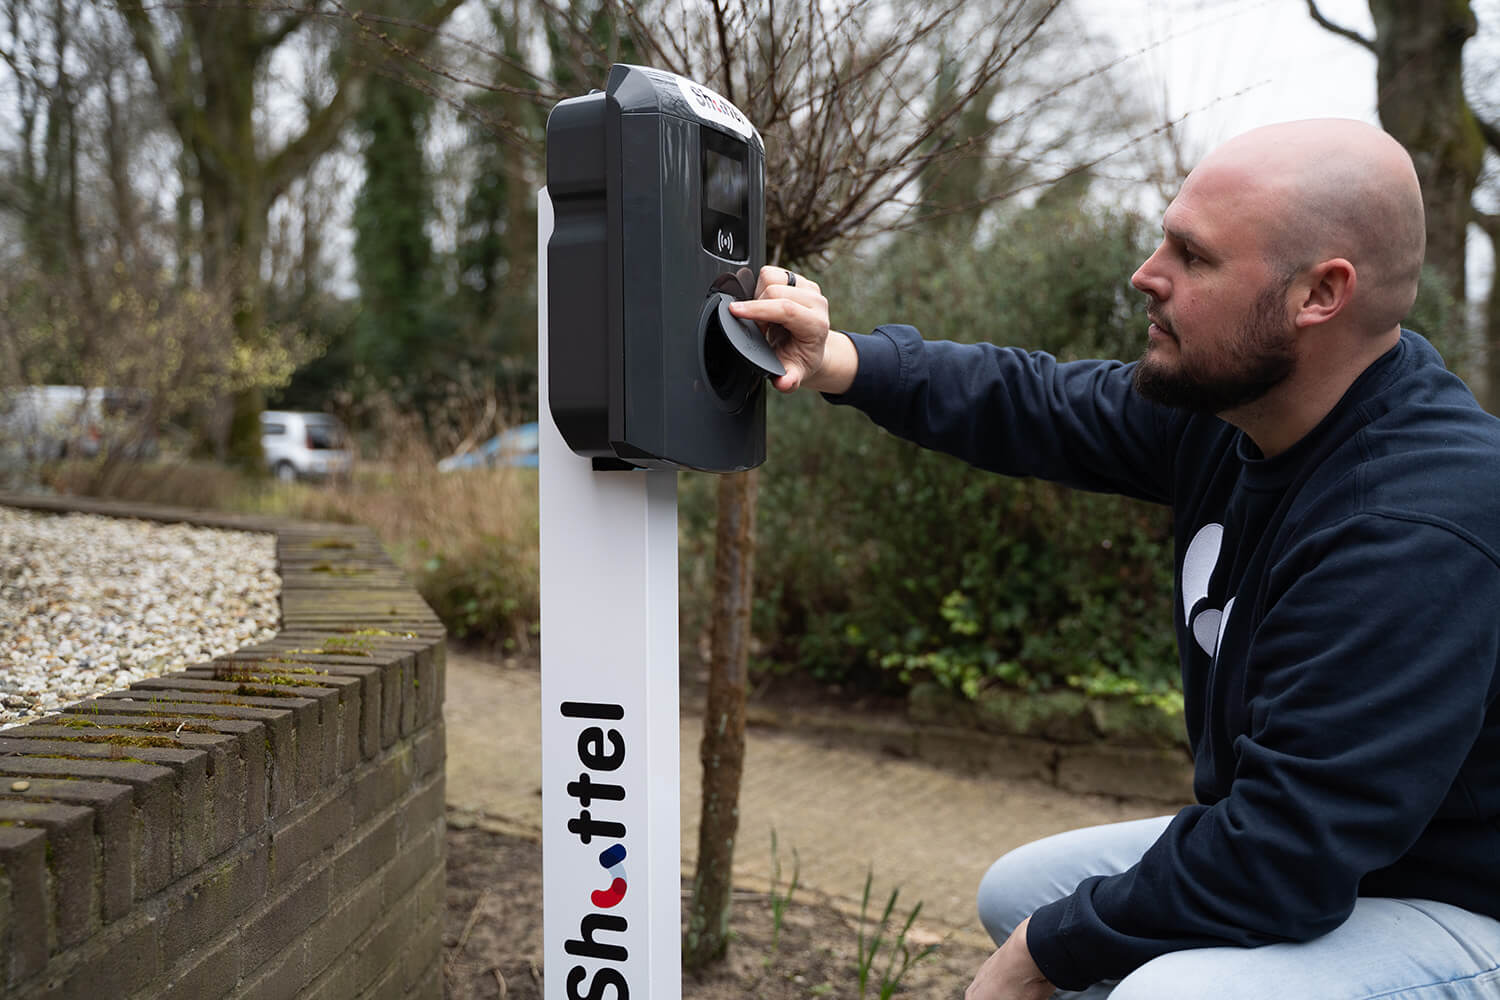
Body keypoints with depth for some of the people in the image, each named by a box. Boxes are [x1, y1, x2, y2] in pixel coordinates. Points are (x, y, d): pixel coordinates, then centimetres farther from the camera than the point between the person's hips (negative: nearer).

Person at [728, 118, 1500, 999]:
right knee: (1016, 892, 16)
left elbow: (1282, 853, -34)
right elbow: (1043, 406, 6)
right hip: (1298, 856, 8)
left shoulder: (1421, 529, -33)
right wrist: (836, 362, -5)